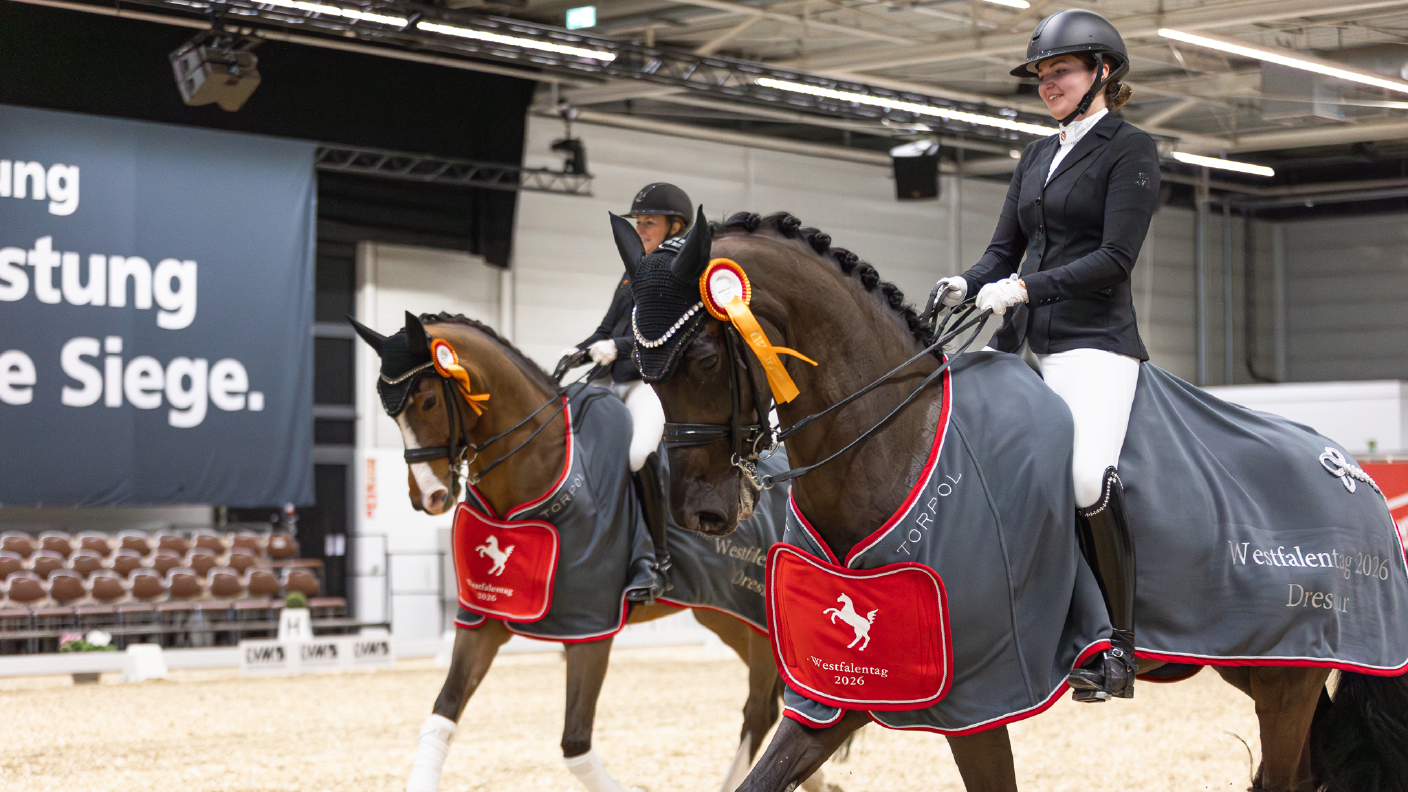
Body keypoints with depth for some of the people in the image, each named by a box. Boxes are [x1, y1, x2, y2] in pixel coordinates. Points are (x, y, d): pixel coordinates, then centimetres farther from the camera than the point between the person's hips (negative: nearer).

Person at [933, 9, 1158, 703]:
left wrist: (1024, 287, -19)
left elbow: (1114, 260, -11)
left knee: (1088, 478, -26)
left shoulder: (1130, 149, -2)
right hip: (1028, 343, 8)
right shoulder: (1038, 156, 21)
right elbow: (1005, 247, 18)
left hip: (1094, 340, -8)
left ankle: (1120, 649, -15)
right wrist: (967, 285, -4)